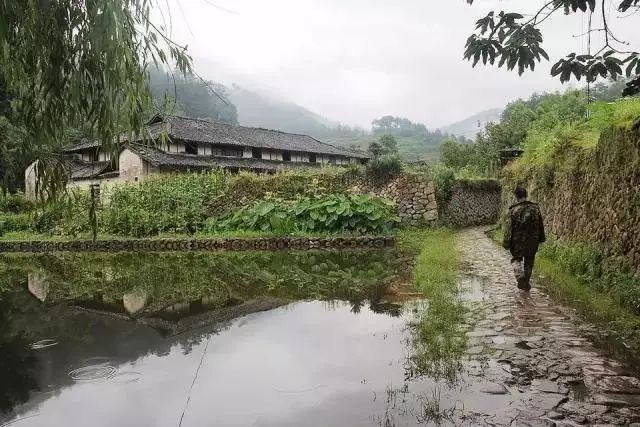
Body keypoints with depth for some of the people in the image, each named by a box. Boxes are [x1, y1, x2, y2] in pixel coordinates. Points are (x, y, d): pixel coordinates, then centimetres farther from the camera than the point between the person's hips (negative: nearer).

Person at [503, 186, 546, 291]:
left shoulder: (513, 210, -13)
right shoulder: (535, 208, -2)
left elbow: (509, 228, -12)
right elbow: (541, 226, 6)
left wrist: (506, 243, -5)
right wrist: (541, 238, 18)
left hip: (518, 241, -3)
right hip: (532, 241, 3)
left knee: (516, 259, 17)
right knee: (529, 261, 17)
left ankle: (520, 275, -10)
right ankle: (526, 284, 25)